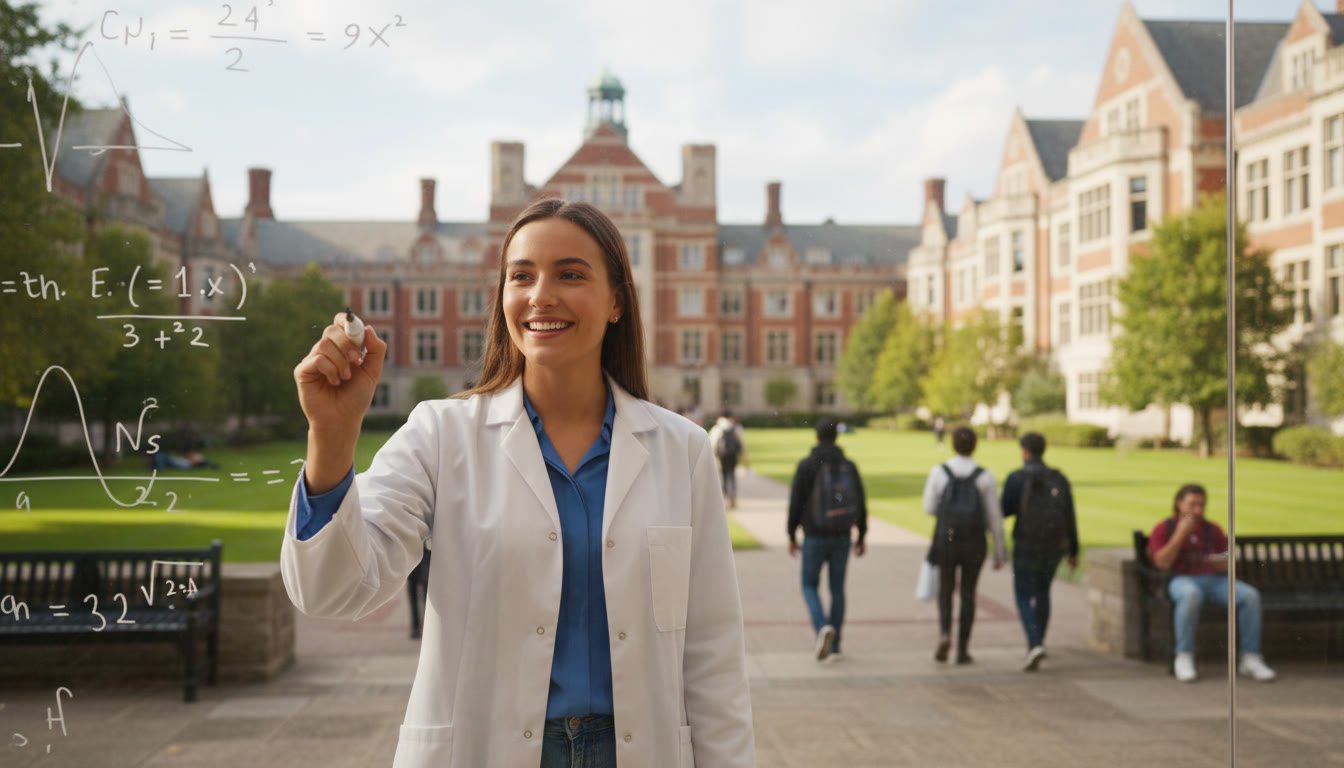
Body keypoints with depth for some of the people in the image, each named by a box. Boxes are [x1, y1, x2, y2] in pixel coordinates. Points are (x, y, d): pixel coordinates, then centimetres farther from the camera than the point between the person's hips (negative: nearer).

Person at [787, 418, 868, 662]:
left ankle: (822, 627, -15)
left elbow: (795, 503, -8)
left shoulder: (806, 466, -9)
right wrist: (861, 537, 13)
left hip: (814, 538, -3)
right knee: (837, 589, 13)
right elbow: (861, 504, 3)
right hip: (842, 538, 3)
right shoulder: (849, 466, 0)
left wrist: (792, 535, 3)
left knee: (809, 586, 11)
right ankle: (834, 645, 15)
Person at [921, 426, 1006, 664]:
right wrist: (1000, 552, 5)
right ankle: (963, 650, 11)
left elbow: (930, 508, 1)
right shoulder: (985, 476, -7)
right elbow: (995, 516, -3)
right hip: (974, 544, 0)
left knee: (945, 591, 16)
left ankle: (944, 634, -9)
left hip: (946, 541, 0)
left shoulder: (938, 472, -8)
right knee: (968, 594, 13)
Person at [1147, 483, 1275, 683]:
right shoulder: (1163, 529, 7)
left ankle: (1250, 659, -20)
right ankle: (1184, 658, -31)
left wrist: (1223, 564, -8)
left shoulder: (1212, 529, 18)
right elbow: (1162, 562, -9)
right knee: (1191, 595, -41)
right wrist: (1181, 534, -9)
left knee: (1250, 595, -25)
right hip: (1183, 580, -4)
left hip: (1215, 579, 4)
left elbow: (1228, 565, 17)